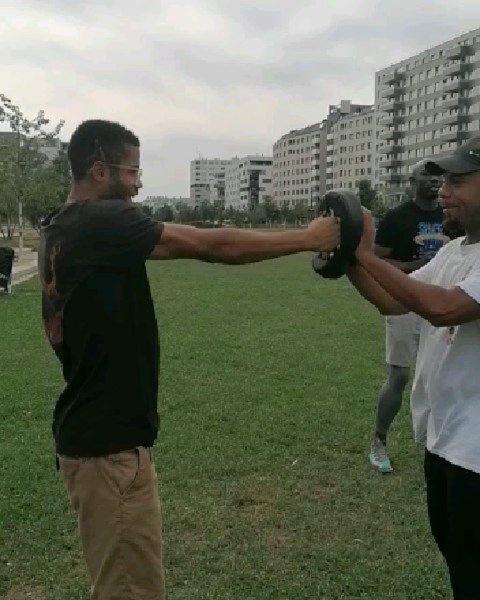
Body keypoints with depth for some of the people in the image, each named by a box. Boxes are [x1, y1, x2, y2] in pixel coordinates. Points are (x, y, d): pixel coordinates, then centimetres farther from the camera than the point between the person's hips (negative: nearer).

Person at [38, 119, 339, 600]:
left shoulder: (60, 227, 10)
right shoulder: (101, 221, -19)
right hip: (107, 441, -9)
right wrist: (307, 239, -9)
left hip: (89, 430, 9)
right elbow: (212, 245, -19)